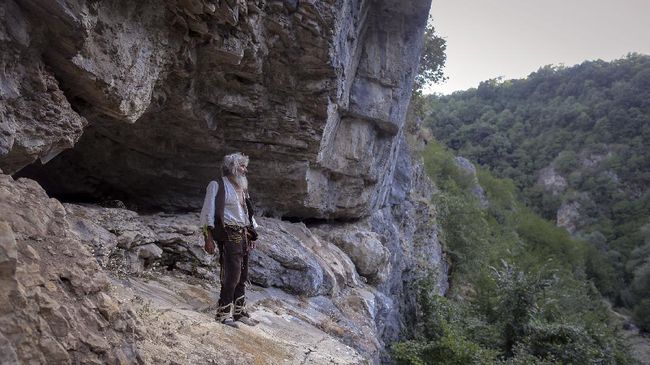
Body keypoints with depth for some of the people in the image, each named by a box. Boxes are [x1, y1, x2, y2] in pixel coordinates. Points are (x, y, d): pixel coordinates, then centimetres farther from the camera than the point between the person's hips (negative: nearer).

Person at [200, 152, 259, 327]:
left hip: (244, 236, 8)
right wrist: (208, 238, -15)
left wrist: (252, 234, 18)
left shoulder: (242, 188, 21)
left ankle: (240, 311, 19)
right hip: (228, 236, -7)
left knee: (242, 277, 9)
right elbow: (208, 213, -8)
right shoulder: (217, 185, -2)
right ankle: (224, 313, -2)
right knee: (232, 275, -12)